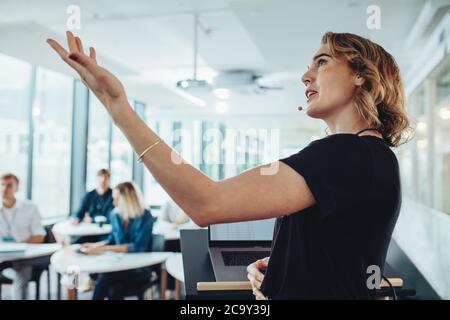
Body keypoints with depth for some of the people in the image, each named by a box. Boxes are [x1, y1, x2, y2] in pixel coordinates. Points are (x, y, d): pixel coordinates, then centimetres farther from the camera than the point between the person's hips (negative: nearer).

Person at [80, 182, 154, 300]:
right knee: (114, 291, -28)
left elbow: (138, 247, -22)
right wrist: (94, 245, 2)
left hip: (141, 268, -4)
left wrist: (104, 249, -26)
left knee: (105, 276, -29)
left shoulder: (145, 217, -13)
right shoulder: (115, 215, 4)